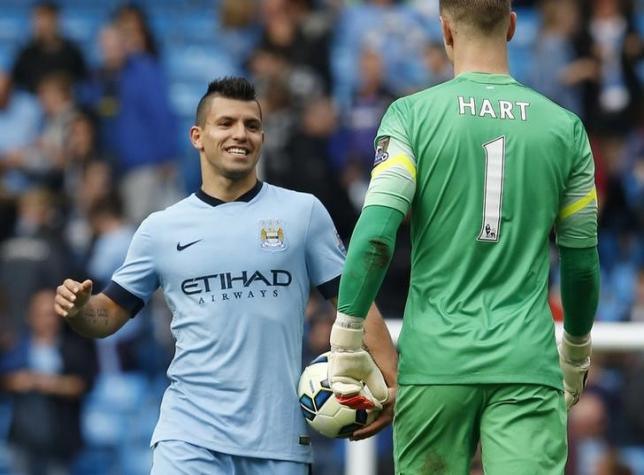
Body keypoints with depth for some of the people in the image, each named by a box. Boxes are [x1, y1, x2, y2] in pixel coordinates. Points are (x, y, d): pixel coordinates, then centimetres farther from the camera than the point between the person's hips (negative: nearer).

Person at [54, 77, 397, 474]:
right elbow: (110, 314, 13)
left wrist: (390, 381, -8)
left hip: (279, 438, 1)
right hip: (192, 434, 0)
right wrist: (78, 309, -10)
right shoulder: (161, 229, 9)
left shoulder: (303, 212, 7)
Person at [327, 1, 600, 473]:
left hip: (435, 363, 0)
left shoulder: (411, 114, 0)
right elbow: (582, 260, 12)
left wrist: (346, 342, -4)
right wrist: (576, 352, 27)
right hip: (528, 364, 0)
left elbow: (375, 232, -10)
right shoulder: (564, 127, 7)